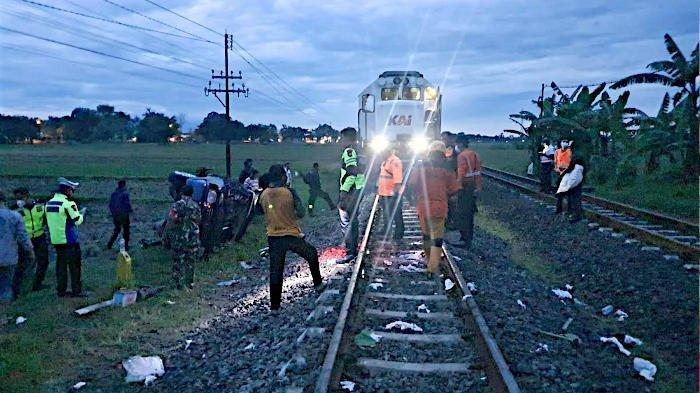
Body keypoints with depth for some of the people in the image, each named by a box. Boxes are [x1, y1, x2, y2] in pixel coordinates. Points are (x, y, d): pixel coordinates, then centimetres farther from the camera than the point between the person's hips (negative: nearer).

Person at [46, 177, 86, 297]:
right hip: (70, 240, -7)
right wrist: (82, 213, 6)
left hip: (56, 239, 7)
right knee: (75, 266, 2)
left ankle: (61, 290, 20)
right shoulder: (68, 203, -17)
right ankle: (76, 291, 6)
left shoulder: (49, 203, 6)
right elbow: (77, 220, -13)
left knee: (61, 265, 15)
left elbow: (52, 220, 12)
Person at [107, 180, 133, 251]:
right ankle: (125, 246, 11)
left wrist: (112, 212, 18)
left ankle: (109, 244, 11)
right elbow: (128, 204, -17)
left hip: (115, 215, 6)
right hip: (124, 215, -6)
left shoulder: (113, 193, 3)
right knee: (126, 230, 8)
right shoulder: (125, 193, -16)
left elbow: (110, 204, 7)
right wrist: (131, 210, 0)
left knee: (116, 229, 20)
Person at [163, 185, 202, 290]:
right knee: (190, 262, 13)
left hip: (178, 238, -2)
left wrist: (166, 237, 0)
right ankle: (190, 283, 20)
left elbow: (170, 222, -9)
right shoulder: (196, 206, 0)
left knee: (177, 261, 7)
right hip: (192, 237, 2)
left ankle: (178, 284, 9)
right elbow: (198, 221, 6)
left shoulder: (176, 205, -9)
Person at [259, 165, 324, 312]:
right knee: (312, 254, 24)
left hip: (273, 237, 3)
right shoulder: (289, 192, -13)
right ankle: (318, 284, 32)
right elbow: (301, 213, -7)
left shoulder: (263, 195, -2)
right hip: (292, 235, -3)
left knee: (275, 272, 7)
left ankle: (274, 306, 9)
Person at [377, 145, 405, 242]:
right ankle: (386, 231, 36)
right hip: (384, 193, 10)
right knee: (386, 214, 22)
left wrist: (396, 191, -29)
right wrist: (378, 187, 25)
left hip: (392, 194, -10)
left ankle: (398, 235, 5)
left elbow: (398, 178, -23)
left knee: (396, 215, -2)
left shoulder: (395, 161, -16)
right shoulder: (384, 162, 15)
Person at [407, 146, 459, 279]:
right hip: (439, 208, -2)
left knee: (426, 235, 20)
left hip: (423, 207, 2)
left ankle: (429, 261, 37)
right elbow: (453, 190, -1)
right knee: (437, 239, 0)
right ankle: (432, 269, -7)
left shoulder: (420, 168, 0)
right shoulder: (447, 171, -1)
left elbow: (412, 185, -6)